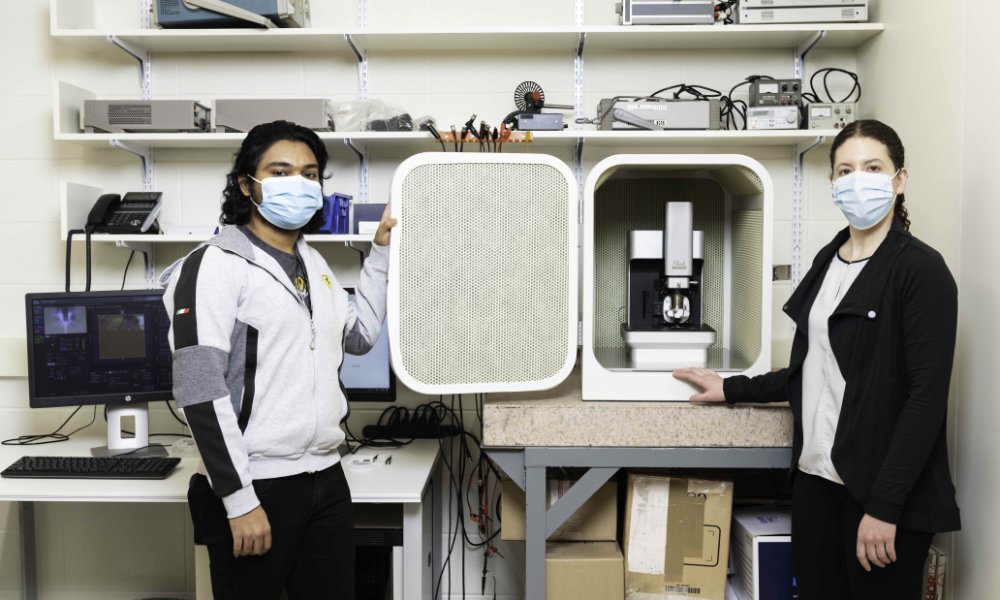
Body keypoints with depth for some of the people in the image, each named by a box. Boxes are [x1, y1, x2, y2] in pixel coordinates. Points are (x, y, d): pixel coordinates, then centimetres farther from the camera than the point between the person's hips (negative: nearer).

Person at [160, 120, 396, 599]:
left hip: (326, 479, 7)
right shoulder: (215, 265, -11)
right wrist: (240, 501, -19)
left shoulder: (313, 263, 12)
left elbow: (360, 336, 22)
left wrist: (383, 249, 17)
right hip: (257, 487, -7)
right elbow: (199, 391, -17)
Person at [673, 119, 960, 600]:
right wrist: (731, 389, 19)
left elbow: (927, 395, -15)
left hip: (882, 488, -6)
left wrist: (885, 506, -18)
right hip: (816, 475, 6)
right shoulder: (829, 260, 11)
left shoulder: (920, 268, -10)